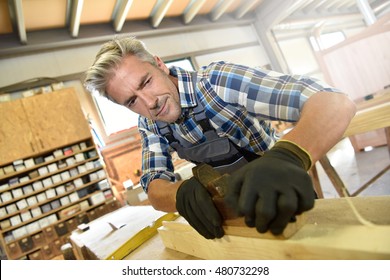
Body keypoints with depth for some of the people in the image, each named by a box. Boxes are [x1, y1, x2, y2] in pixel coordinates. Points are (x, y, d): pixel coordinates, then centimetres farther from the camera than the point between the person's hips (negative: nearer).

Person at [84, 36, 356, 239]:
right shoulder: (149, 126, -9)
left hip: (284, 195, -3)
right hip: (235, 200, 4)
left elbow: (335, 101, -36)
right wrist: (181, 193, -40)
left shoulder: (216, 80, -29)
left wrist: (289, 156, -57)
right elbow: (155, 186, -16)